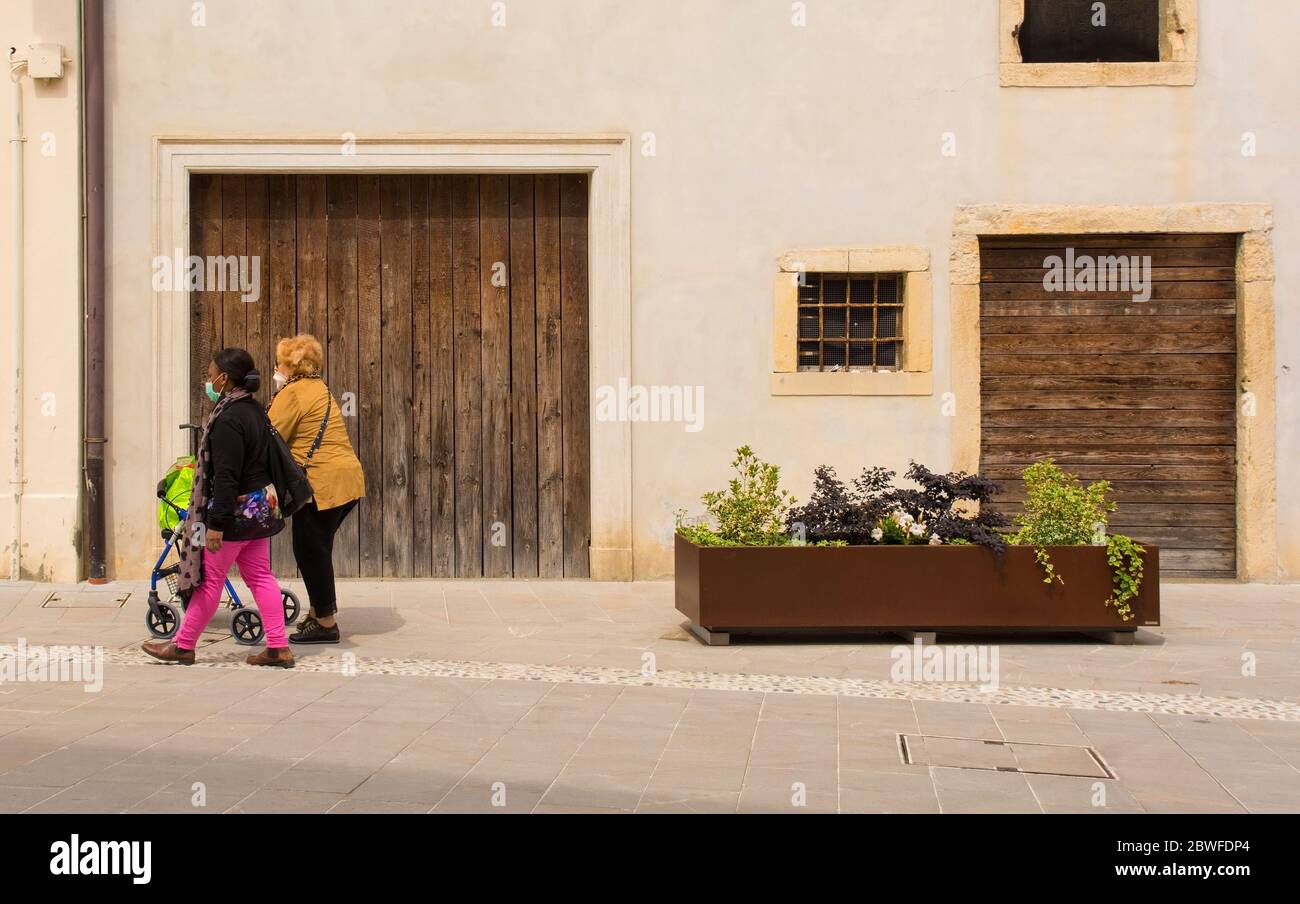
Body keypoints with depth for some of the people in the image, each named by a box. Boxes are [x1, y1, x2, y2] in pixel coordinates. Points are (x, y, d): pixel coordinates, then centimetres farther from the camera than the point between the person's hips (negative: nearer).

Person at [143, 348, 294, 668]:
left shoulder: (228, 420, -20)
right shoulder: (256, 411, 9)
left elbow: (226, 477, -23)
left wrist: (216, 523, -22)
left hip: (234, 510, -9)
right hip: (259, 509, 9)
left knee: (210, 580, 2)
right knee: (260, 576, 11)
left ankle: (183, 646, 15)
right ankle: (278, 648, 10)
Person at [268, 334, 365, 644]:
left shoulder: (292, 393, -10)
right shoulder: (319, 389, 21)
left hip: (324, 484, -10)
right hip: (347, 480, 10)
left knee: (310, 550, 0)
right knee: (317, 548, 20)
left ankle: (326, 623, 6)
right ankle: (318, 611, 30)